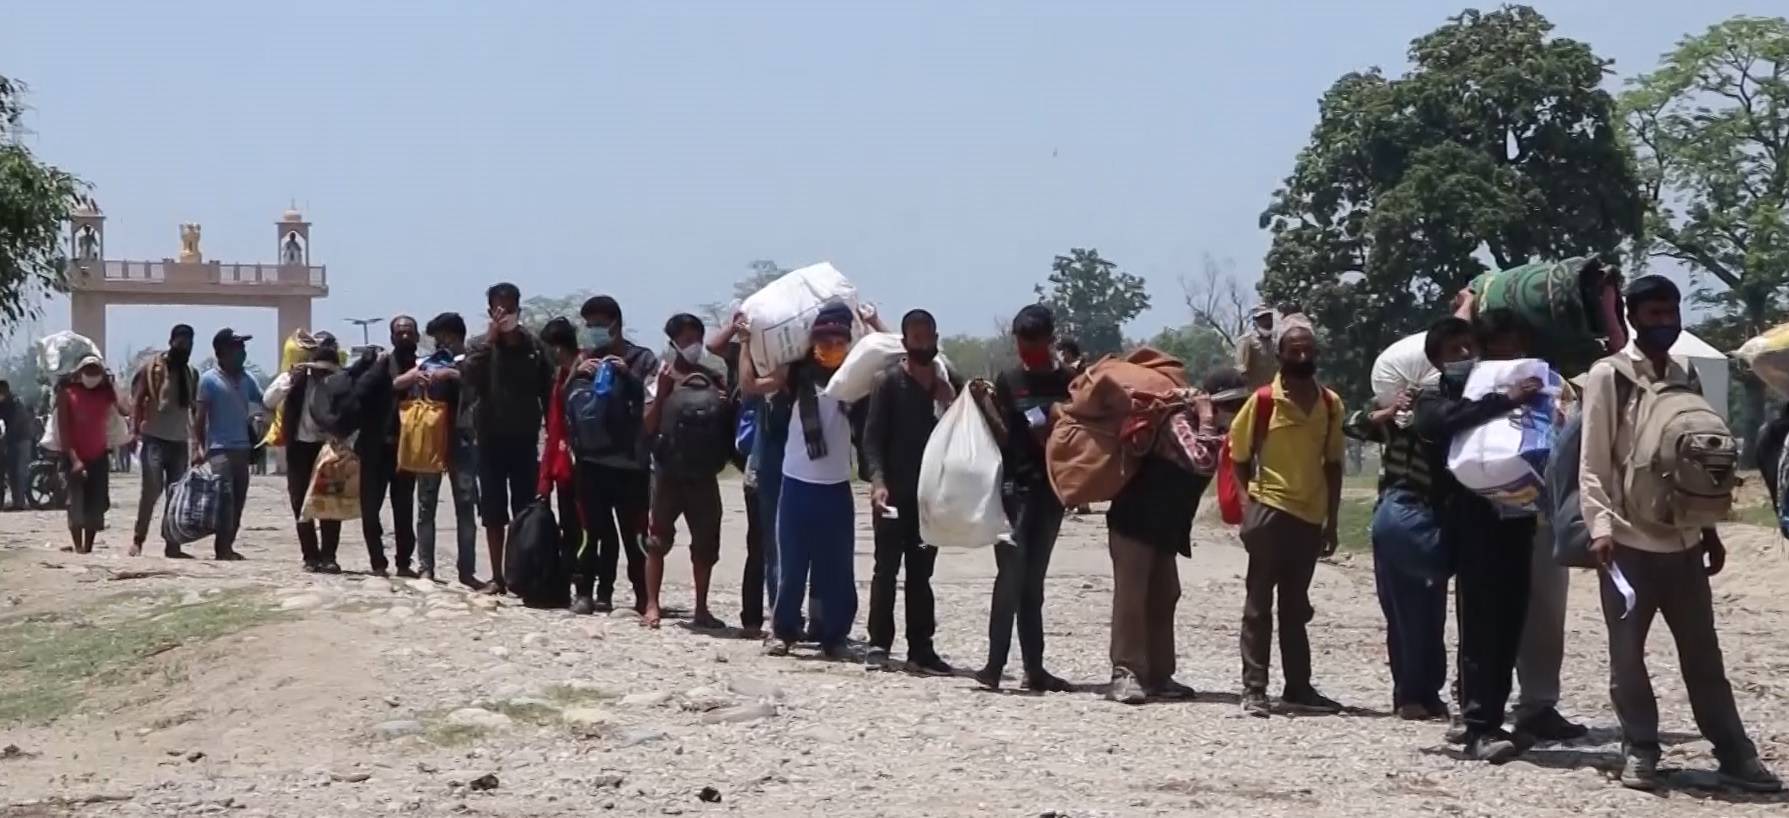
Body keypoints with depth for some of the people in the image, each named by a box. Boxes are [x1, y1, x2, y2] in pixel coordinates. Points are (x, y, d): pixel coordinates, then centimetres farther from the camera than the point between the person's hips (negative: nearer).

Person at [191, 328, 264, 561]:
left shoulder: (246, 378, 11)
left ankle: (227, 546, 14)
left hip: (242, 448, 6)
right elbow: (199, 417, -4)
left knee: (238, 500, 7)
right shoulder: (209, 379, -4)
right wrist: (198, 448, -11)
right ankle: (223, 549, -10)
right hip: (220, 448, -6)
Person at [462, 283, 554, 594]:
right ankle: (497, 575, 11)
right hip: (491, 438, 0)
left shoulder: (533, 346, 2)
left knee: (526, 510, 2)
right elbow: (469, 376, -19)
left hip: (525, 438, 0)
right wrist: (491, 337, -21)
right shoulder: (480, 345, 0)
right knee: (493, 510, 4)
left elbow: (548, 392, 4)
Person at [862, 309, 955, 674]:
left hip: (931, 493, 4)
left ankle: (920, 648, 8)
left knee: (921, 573, 7)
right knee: (887, 569, -1)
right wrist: (877, 480, -22)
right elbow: (872, 436, -9)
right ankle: (879, 643, 4)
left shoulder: (946, 383, 12)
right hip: (893, 492, -4)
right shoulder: (888, 380, -2)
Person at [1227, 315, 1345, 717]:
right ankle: (1253, 689, 1)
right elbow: (1239, 457, 0)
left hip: (1310, 517, 5)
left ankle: (1298, 686, 20)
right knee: (1259, 604, -1)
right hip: (1270, 511, -4)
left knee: (1295, 607, 14)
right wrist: (1247, 507, -7)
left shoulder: (1331, 404, 7)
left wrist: (1331, 520, 10)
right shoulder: (1263, 400, -6)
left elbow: (1332, 464, 13)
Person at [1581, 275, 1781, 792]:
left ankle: (1734, 754, 12)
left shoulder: (1684, 378, 12)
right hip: (1628, 538, -5)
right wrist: (1601, 525, -19)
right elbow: (1592, 461, -9)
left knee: (1702, 652, 8)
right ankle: (1640, 750, 13)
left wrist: (1710, 530, 16)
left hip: (1683, 539, 5)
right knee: (1627, 652, 2)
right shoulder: (1608, 376, -5)